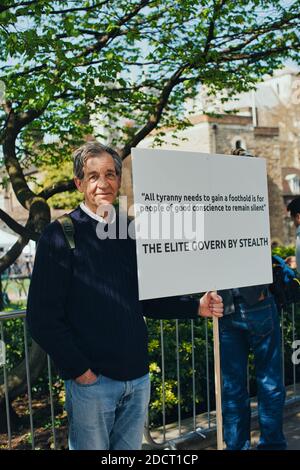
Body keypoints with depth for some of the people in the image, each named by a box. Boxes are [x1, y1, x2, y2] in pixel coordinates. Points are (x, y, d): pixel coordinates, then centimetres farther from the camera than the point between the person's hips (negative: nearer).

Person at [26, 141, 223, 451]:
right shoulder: (61, 235, -9)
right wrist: (78, 371, -13)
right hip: (91, 379, -5)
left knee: (131, 449, 18)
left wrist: (196, 307, 1)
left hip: (138, 377, 5)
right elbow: (43, 317, -12)